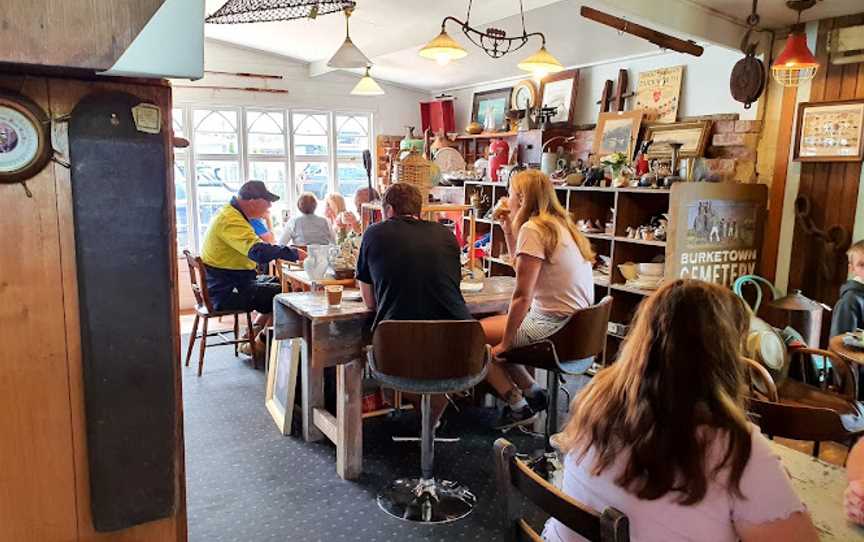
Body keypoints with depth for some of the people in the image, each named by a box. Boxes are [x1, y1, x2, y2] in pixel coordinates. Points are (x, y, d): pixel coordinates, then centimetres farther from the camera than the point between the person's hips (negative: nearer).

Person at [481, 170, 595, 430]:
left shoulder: (533, 229, -16)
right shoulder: (559, 223, 13)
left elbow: (522, 297, -20)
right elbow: (523, 269, 24)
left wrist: (504, 344, -11)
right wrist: (508, 230, 16)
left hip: (554, 323, -10)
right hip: (574, 318, 10)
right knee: (486, 327, 17)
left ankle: (518, 406, 7)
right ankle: (532, 392, 17)